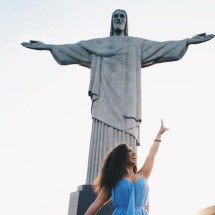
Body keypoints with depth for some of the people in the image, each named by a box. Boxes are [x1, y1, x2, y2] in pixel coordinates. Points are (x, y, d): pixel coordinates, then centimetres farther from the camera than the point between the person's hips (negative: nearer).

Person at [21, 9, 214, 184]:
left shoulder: (137, 44, 19)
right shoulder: (97, 44, 22)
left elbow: (162, 47, 10)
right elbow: (72, 49, 17)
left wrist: (188, 41, 0)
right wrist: (47, 46, 10)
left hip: (125, 98, 0)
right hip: (105, 97, 1)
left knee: (124, 144, -10)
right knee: (103, 141, -10)